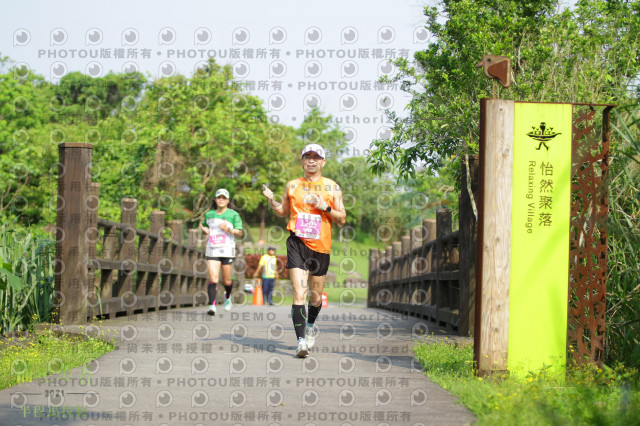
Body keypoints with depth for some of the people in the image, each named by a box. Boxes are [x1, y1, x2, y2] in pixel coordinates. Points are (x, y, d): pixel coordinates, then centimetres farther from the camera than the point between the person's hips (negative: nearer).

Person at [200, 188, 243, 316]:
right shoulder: (209, 214, 12)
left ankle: (227, 296, 39)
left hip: (227, 251, -1)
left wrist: (228, 229, -18)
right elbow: (206, 227, 26)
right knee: (213, 278, -13)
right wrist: (205, 230, 2)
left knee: (226, 280, 7)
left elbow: (239, 232, 0)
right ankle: (212, 305, -19)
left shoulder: (233, 214, 2)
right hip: (212, 251, 1)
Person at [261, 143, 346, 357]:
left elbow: (342, 219, 5)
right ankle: (301, 340, -18)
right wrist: (271, 200, 2)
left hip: (321, 247, 1)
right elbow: (283, 211, 22)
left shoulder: (332, 187, 5)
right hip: (297, 243, -1)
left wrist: (326, 207, -12)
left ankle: (311, 325, 42)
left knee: (315, 296, 13)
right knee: (299, 294, -15)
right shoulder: (292, 185, 9)